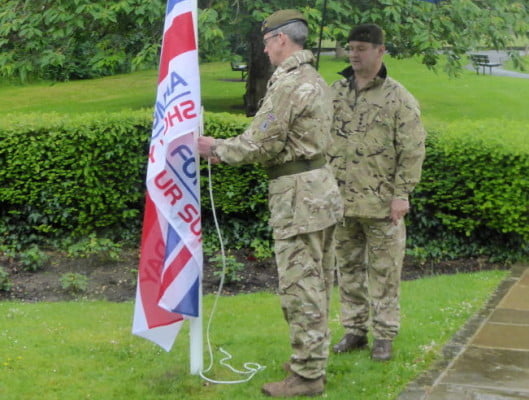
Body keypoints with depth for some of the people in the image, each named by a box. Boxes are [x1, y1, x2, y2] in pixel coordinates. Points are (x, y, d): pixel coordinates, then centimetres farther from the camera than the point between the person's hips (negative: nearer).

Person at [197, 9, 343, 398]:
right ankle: (312, 359, 27)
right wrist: (229, 148, 17)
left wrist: (216, 148, -2)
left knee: (300, 286, -4)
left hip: (297, 195, -10)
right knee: (317, 282, 16)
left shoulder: (287, 82, -16)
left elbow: (261, 144, -17)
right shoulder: (317, 81, 15)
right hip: (321, 187, 10)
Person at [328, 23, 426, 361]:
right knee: (348, 267, 13)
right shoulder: (336, 92, 9)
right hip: (341, 200, 5)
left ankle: (384, 336, 13)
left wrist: (402, 194, -12)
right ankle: (354, 330, 25)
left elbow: (412, 151, -7)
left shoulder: (398, 98, -5)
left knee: (384, 270, 2)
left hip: (381, 203, -5)